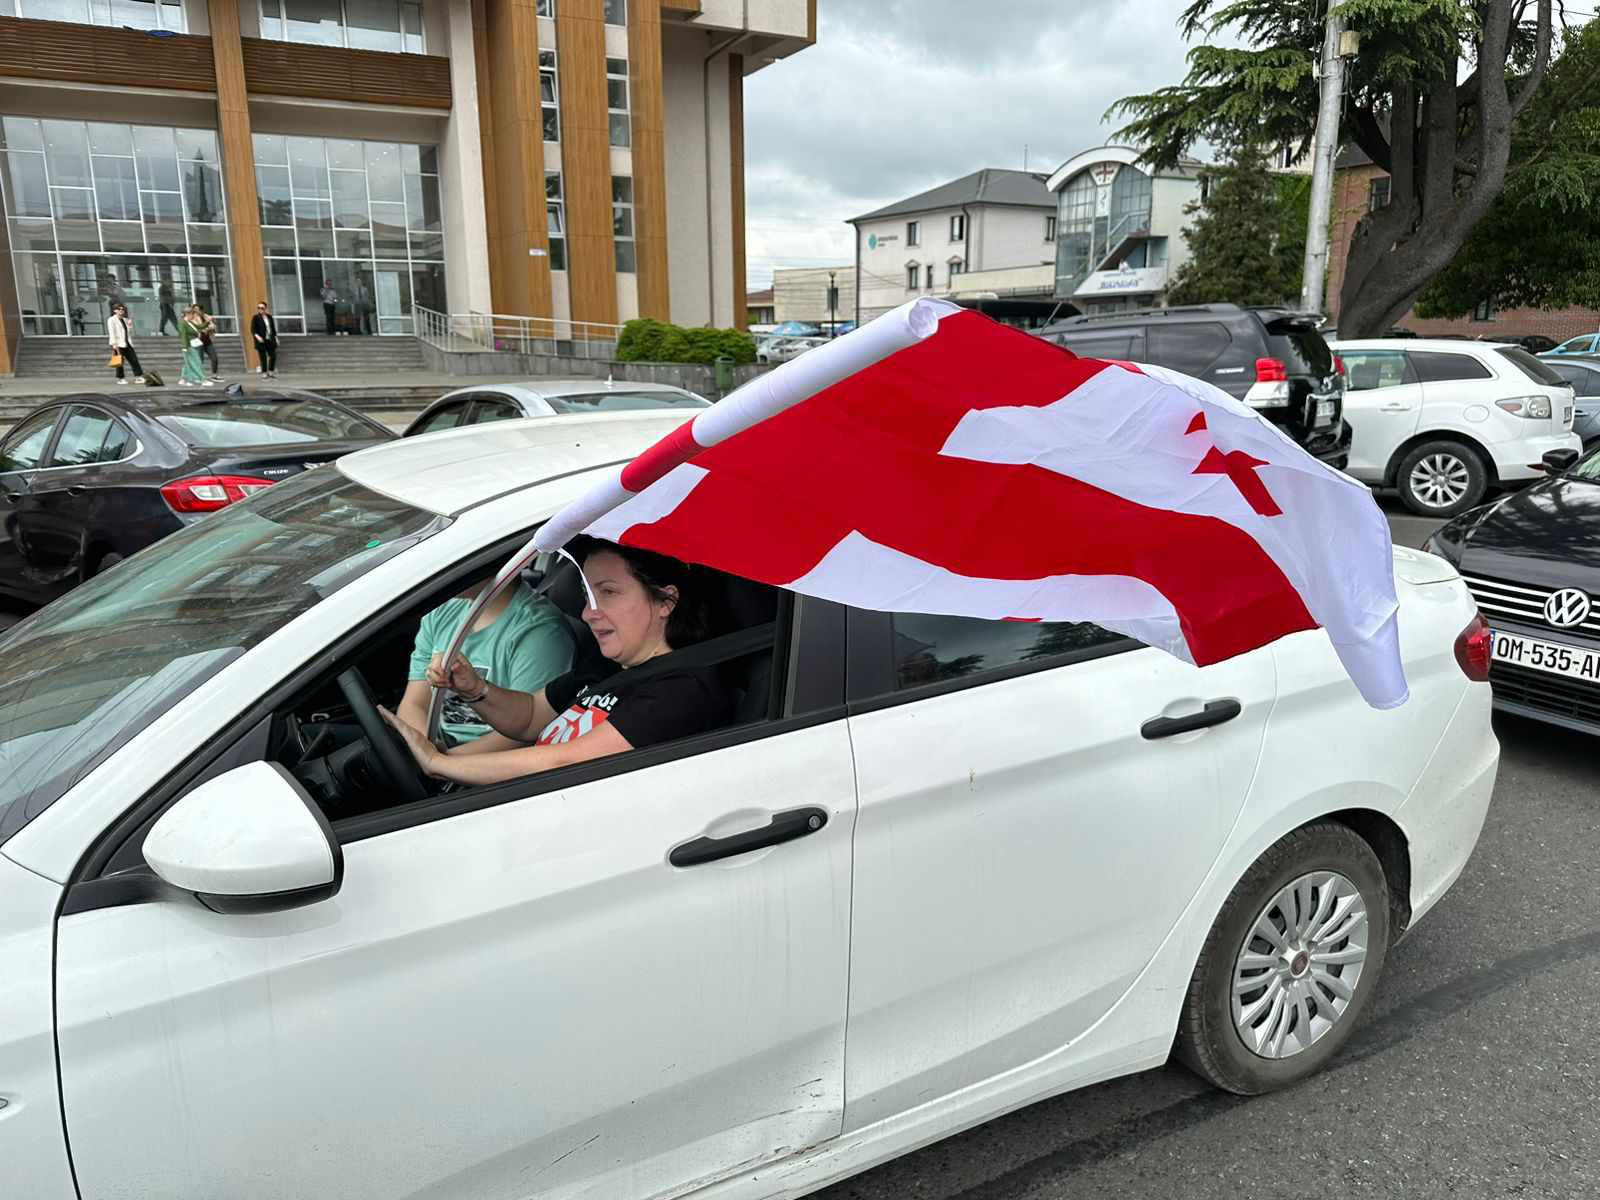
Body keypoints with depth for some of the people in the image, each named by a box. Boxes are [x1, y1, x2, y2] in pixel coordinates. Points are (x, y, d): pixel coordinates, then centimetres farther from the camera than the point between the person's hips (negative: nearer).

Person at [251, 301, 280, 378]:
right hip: (261, 341, -5)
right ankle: (264, 373, 6)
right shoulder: (255, 318, -3)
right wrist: (257, 336, -23)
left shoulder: (270, 317, 11)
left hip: (270, 340, 5)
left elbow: (273, 328, 18)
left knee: (273, 356, 5)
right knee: (263, 358, -2)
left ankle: (271, 372, 20)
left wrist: (275, 337, 14)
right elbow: (253, 329, -7)